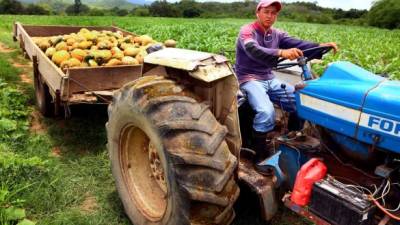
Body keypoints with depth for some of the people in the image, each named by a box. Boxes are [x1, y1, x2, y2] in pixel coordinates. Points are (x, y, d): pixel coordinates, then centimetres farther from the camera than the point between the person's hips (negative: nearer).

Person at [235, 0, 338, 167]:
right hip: (249, 79, -7)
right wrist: (281, 53, -49)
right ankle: (259, 155, -12)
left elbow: (297, 44, -4)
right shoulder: (247, 31, -11)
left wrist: (320, 46, -21)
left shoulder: (276, 34, 10)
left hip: (269, 79, 7)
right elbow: (254, 51, -32)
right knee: (266, 111, -31)